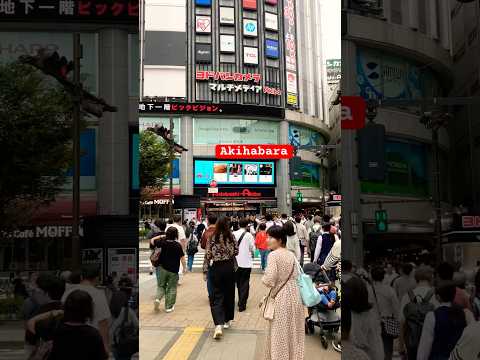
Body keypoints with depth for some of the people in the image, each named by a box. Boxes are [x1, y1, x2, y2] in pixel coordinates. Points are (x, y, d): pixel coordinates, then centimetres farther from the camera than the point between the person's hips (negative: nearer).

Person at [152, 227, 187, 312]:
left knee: (161, 286, 17)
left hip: (162, 268, 3)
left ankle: (158, 298, -9)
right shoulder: (178, 245, -14)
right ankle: (169, 307, 11)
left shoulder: (162, 242, -5)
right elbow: (182, 257, -10)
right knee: (171, 288, 9)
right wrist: (184, 267, 3)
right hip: (173, 270, -3)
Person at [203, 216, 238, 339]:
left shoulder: (212, 238, -6)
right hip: (229, 268, 1)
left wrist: (205, 271, 2)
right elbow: (236, 252, 3)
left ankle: (218, 325, -16)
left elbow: (207, 255, -6)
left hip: (216, 268, -1)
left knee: (216, 297, -1)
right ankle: (227, 321, 30)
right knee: (229, 294, 17)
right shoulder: (231, 236, -3)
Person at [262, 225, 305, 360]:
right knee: (293, 330, 17)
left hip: (281, 298, -7)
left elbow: (269, 280, -20)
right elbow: (296, 276, 8)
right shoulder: (291, 255, 5)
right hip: (294, 294, 7)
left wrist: (263, 278, 0)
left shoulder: (273, 255, -15)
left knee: (280, 332, 6)